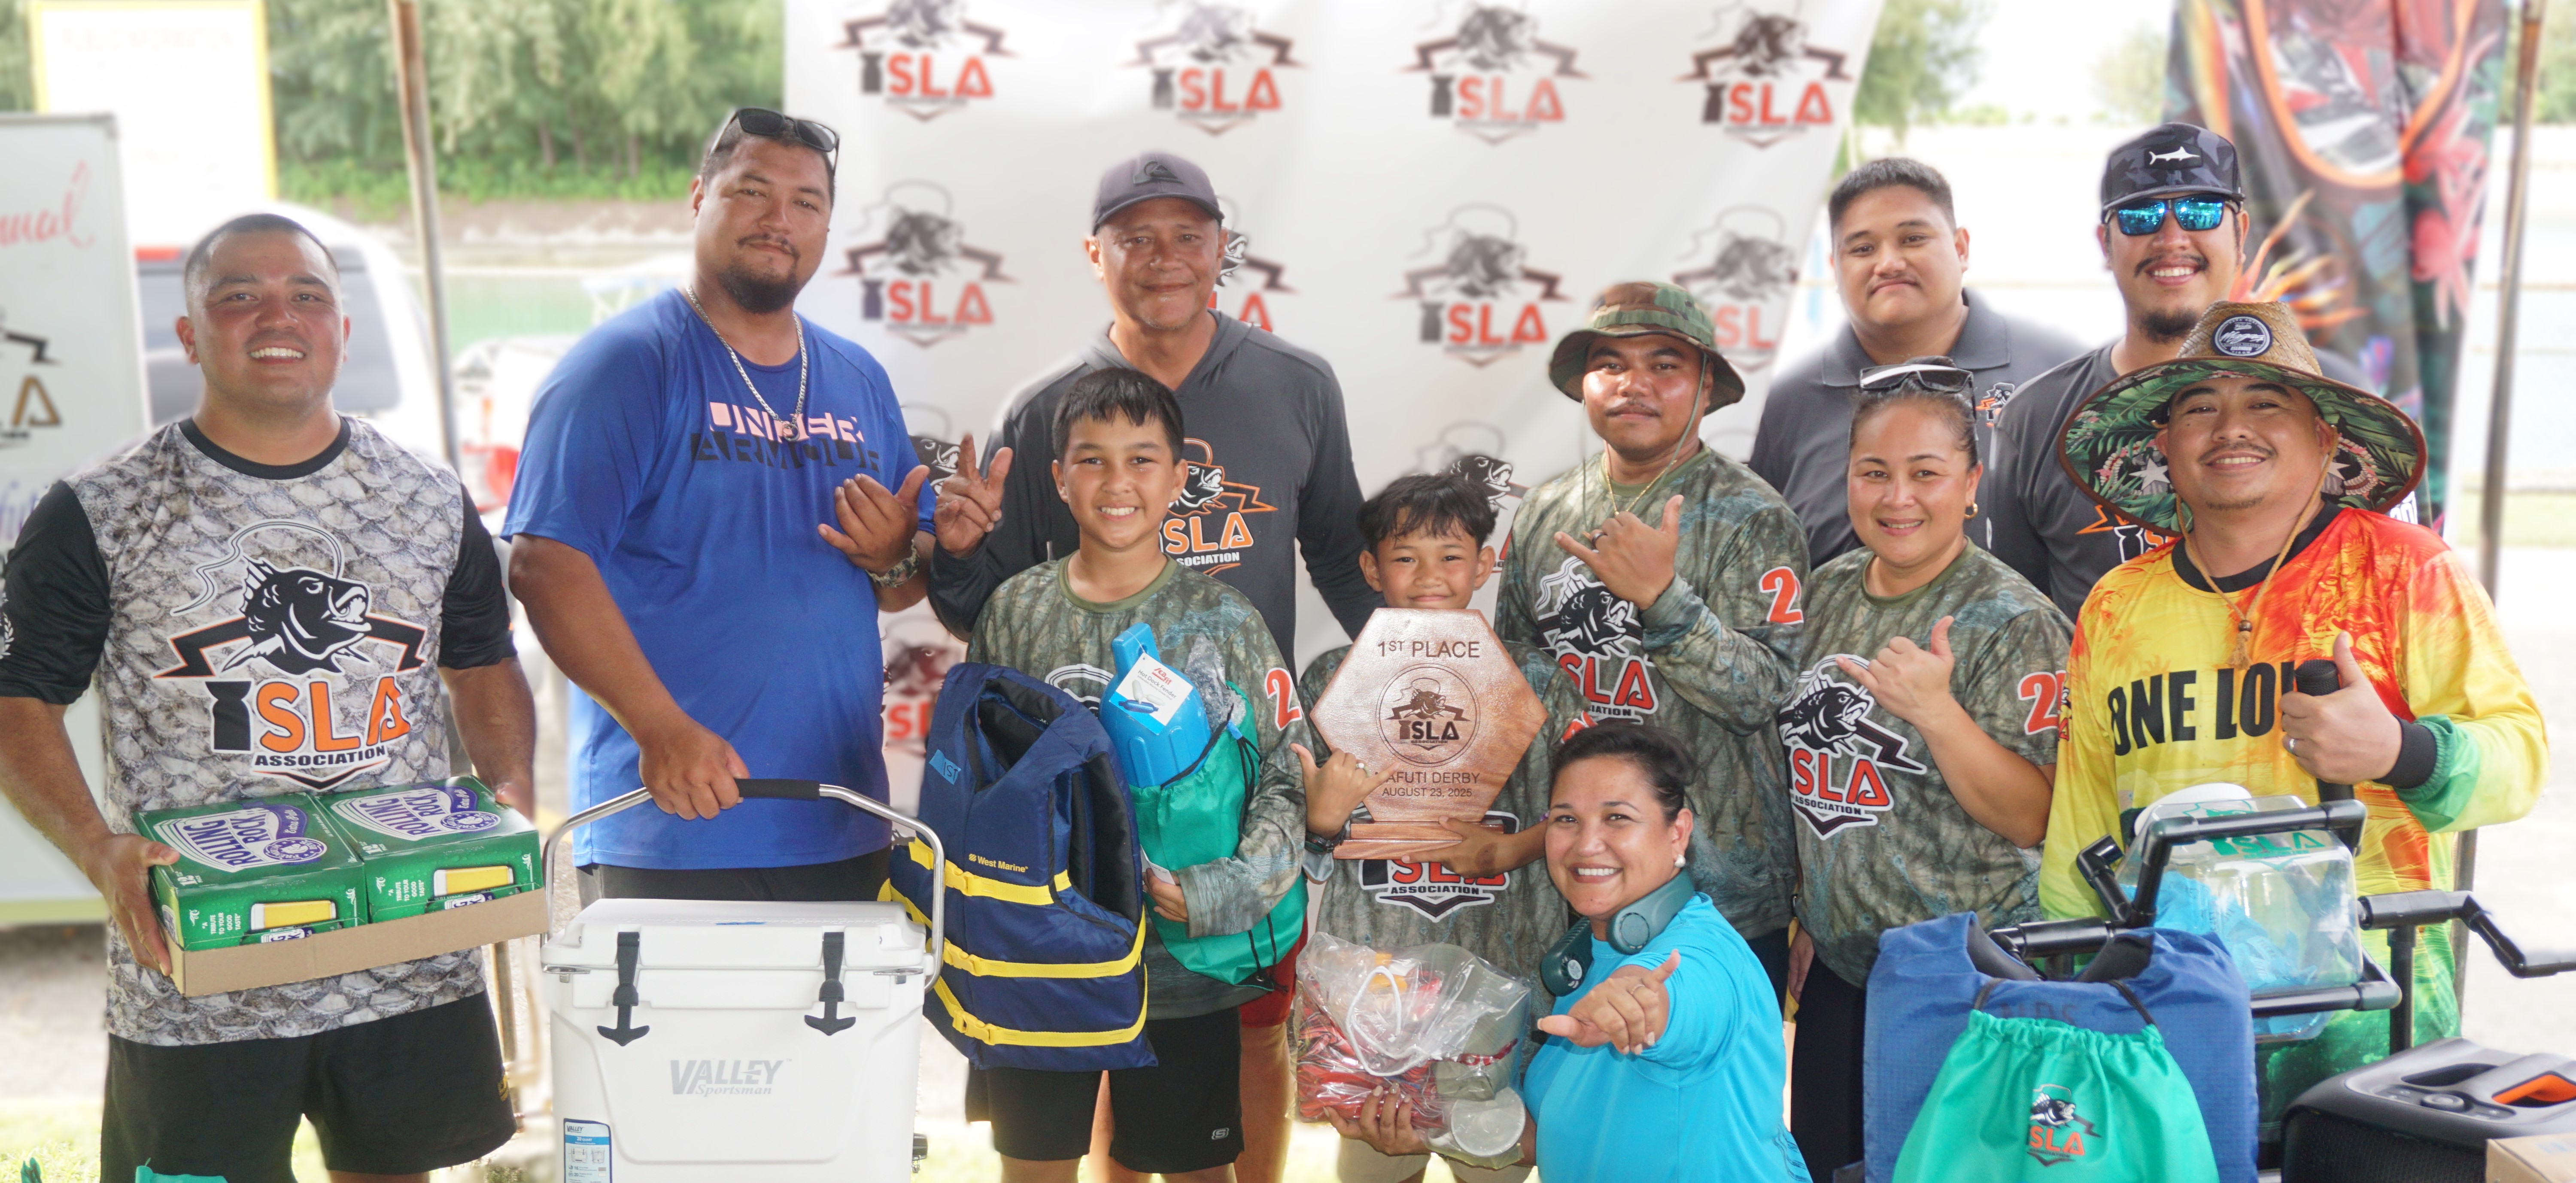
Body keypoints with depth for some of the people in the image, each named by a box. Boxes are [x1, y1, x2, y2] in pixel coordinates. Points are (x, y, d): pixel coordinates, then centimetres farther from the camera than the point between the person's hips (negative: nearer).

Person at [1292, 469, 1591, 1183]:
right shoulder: (1332, 681, 3)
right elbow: (1301, 853, 6)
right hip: (1372, 962, 1)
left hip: (1502, 960, 0)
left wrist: (1512, 850, -14)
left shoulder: (1532, 681, 2)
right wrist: (1321, 820, -15)